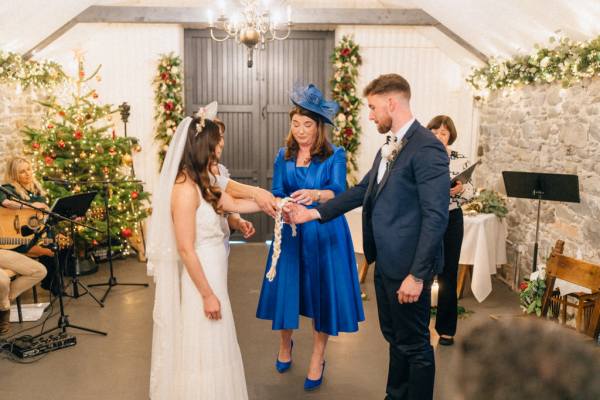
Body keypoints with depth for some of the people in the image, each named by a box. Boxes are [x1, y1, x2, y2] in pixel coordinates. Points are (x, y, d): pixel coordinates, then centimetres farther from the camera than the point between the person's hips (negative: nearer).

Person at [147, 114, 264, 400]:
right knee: (204, 351, 8)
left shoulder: (201, 181, 6)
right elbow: (185, 249, -23)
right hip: (200, 279, -9)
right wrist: (208, 295, -18)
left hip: (210, 273, 9)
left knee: (211, 348, 21)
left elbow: (234, 204, 16)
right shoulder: (185, 189, -23)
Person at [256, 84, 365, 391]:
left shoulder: (335, 155, -4)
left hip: (325, 233, -2)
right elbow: (277, 193, -1)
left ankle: (318, 358, 23)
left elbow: (337, 191, -18)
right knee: (286, 288, 8)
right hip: (291, 232, 3)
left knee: (323, 291, 4)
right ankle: (285, 345, 36)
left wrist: (314, 195, -39)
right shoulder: (284, 156, 5)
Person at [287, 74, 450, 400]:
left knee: (414, 344, 8)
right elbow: (362, 190, 13)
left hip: (407, 265, -9)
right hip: (385, 261, 9)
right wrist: (313, 213, 9)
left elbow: (436, 216, -21)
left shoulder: (427, 147, -18)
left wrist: (417, 274, -22)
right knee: (394, 336, 23)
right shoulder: (390, 146, 11)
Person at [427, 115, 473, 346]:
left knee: (448, 274, 7)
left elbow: (469, 194, 3)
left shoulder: (460, 160, 2)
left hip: (451, 220, 1)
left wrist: (460, 190, -18)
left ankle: (446, 328, 21)